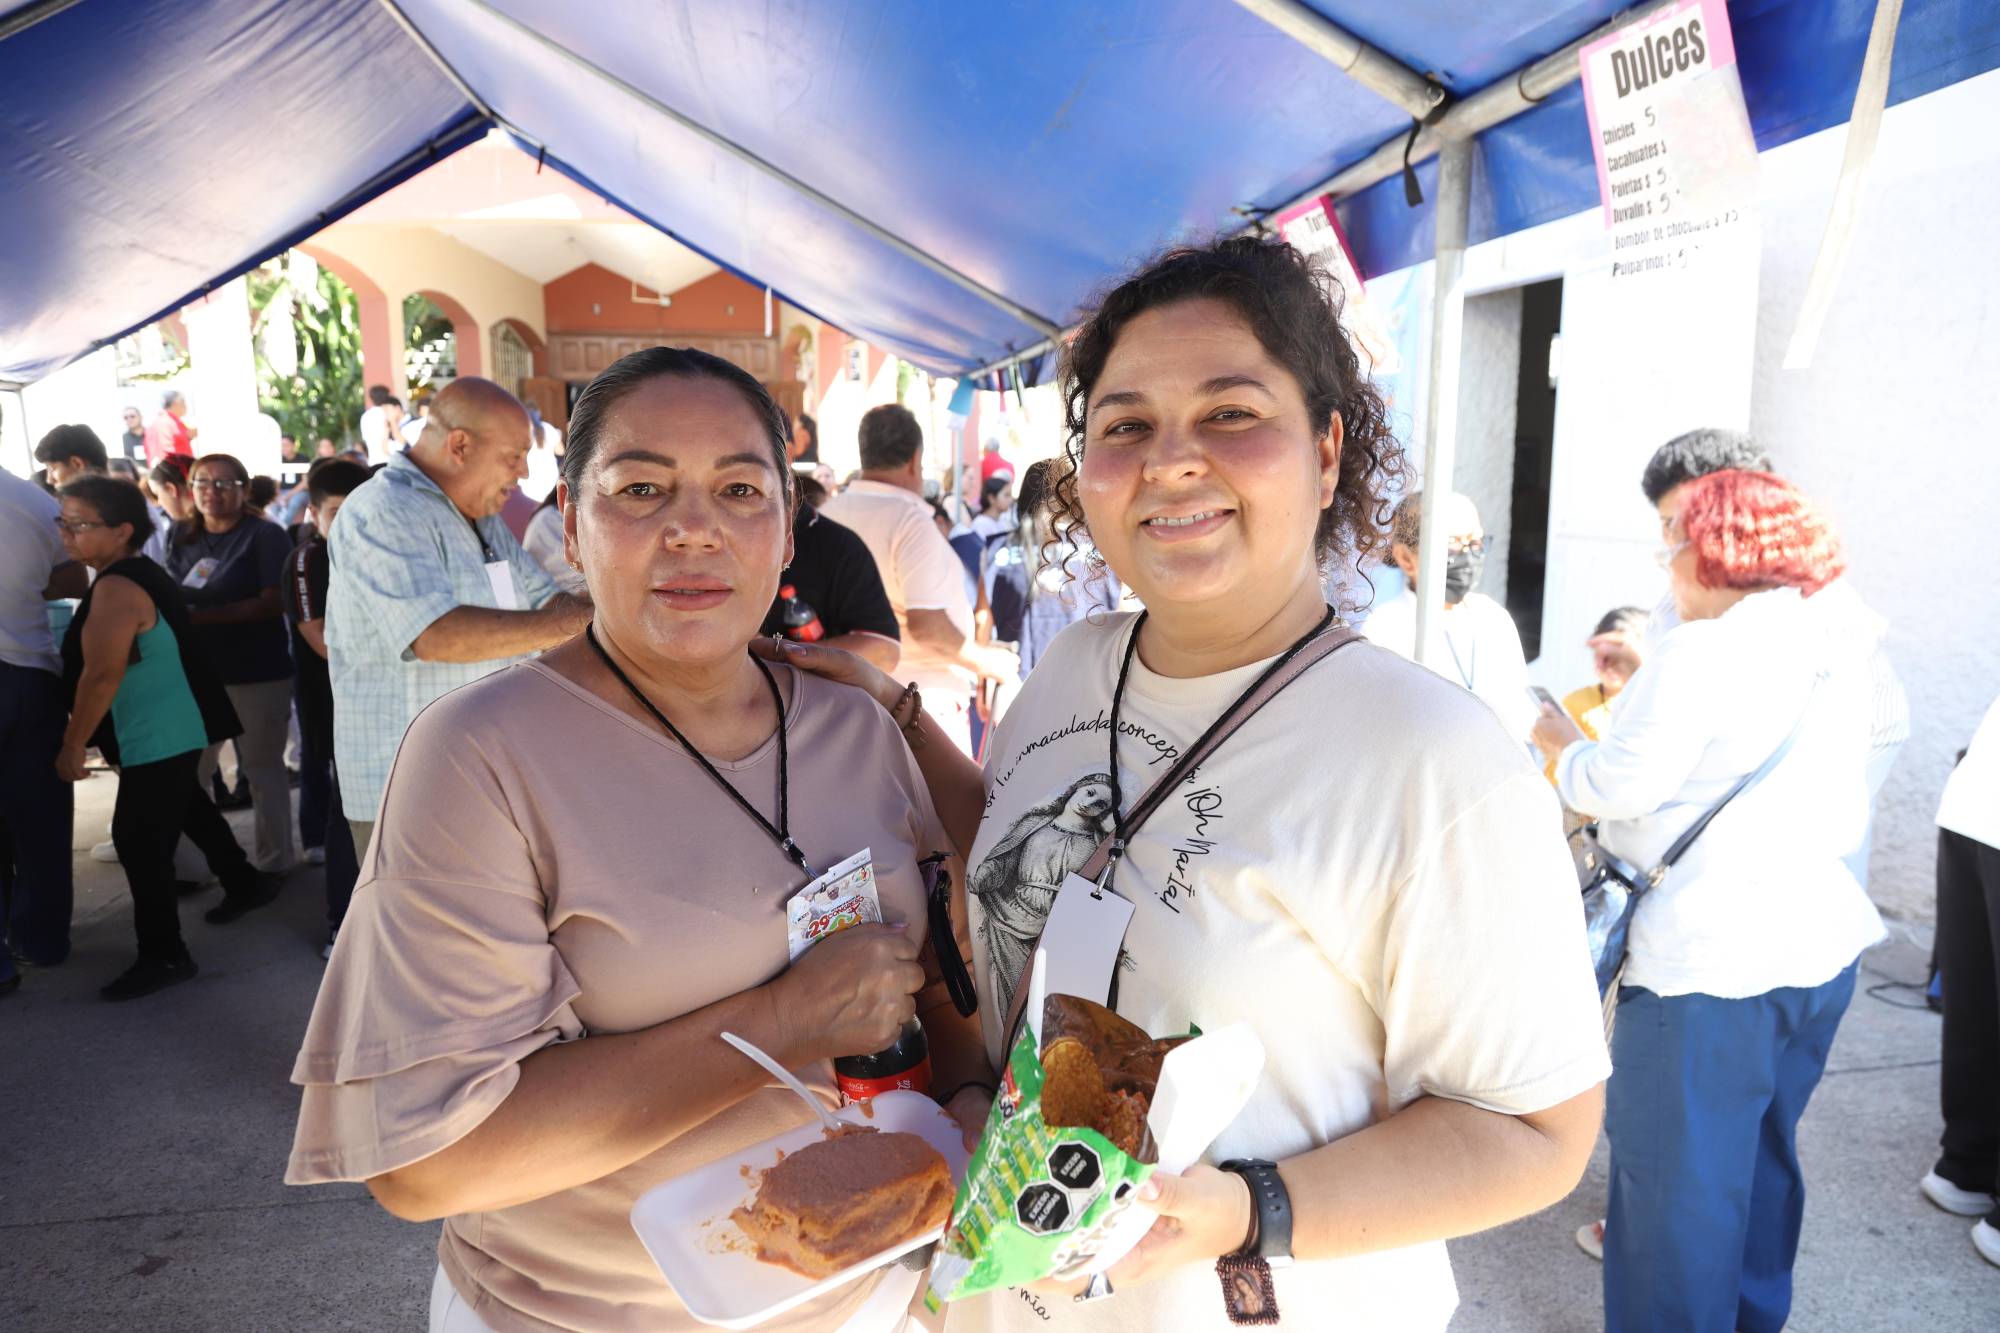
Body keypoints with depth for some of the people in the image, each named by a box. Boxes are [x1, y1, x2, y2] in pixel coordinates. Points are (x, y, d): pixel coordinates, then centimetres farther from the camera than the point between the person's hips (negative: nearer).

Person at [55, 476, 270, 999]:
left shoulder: (115, 589, -22)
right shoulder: (141, 573, 9)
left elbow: (101, 675, -26)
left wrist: (72, 746, -18)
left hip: (156, 737, -11)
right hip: (178, 729, 11)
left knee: (139, 841, -5)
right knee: (186, 810, 27)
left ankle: (164, 956, 3)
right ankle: (244, 884, 44)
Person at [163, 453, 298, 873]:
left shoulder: (265, 535, -7)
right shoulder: (183, 536, 10)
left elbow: (274, 602, -16)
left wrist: (204, 616, -23)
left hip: (257, 672, -5)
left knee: (261, 768, 5)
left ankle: (272, 862, 16)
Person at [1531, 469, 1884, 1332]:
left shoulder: (1703, 653, -17)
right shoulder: (1836, 658, 9)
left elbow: (1623, 782, -18)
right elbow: (1846, 819, 14)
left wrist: (1559, 745, 0)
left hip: (1708, 959, -9)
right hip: (1821, 944, 9)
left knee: (1675, 1175, 4)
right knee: (1760, 1156, 24)